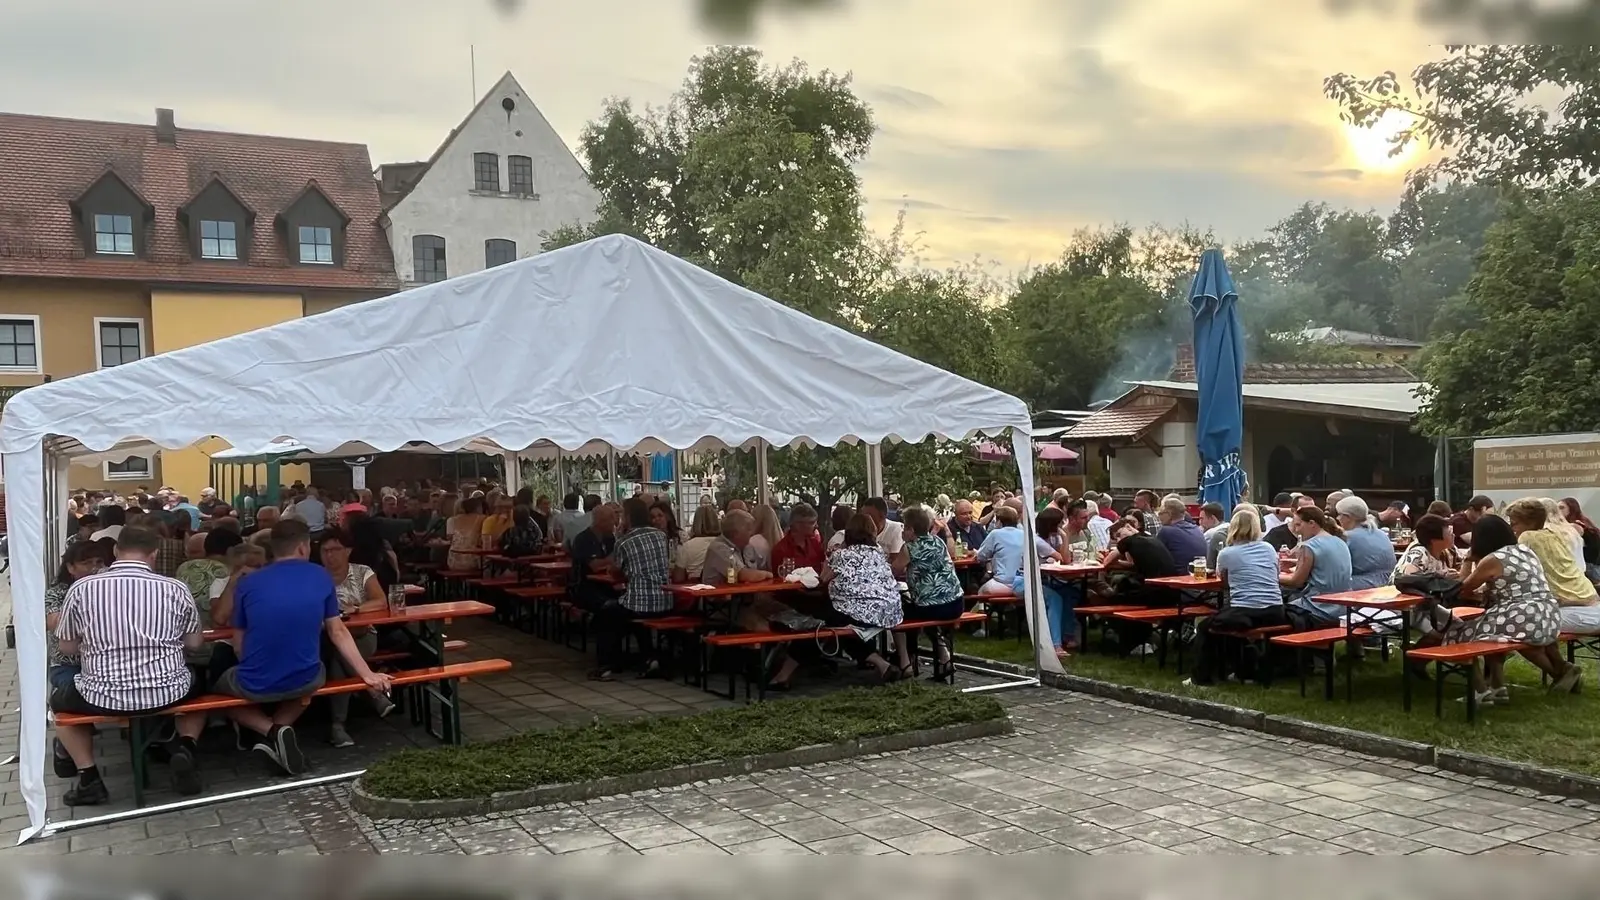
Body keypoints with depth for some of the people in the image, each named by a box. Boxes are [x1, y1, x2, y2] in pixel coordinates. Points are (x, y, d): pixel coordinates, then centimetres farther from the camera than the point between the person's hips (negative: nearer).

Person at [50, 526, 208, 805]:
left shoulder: (81, 588, -2)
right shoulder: (175, 588, -2)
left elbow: (68, 649, 8)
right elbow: (193, 643, 8)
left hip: (102, 696, 0)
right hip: (169, 692, 0)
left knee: (59, 700, 33)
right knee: (197, 685, 34)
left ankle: (88, 778, 18)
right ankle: (185, 750, 7)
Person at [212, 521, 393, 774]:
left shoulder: (247, 583, -2)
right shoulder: (321, 577, 0)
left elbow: (239, 643, 5)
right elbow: (338, 633, 4)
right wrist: (368, 675, 12)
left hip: (255, 685, -2)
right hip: (304, 680, 2)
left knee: (222, 685, 33)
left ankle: (270, 732, 6)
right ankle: (278, 732, 9)